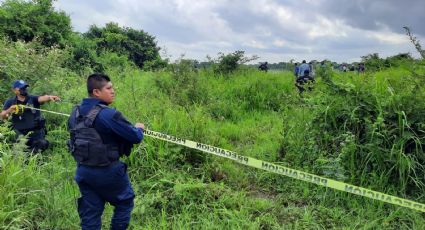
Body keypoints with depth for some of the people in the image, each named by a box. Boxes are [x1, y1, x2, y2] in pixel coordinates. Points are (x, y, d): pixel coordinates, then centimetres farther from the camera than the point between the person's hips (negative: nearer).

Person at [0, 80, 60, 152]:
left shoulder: (33, 99, -2)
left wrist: (49, 97, -47)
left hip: (37, 131, -1)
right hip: (21, 134, 1)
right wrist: (9, 110, -25)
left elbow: (42, 98, -23)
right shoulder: (10, 102, 3)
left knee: (42, 145, -11)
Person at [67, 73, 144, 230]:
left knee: (89, 214, 16)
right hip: (107, 171, -7)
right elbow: (136, 137, -17)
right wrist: (139, 128, 5)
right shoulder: (109, 114, -22)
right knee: (125, 202, 18)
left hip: (83, 171, 7)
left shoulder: (75, 112, 2)